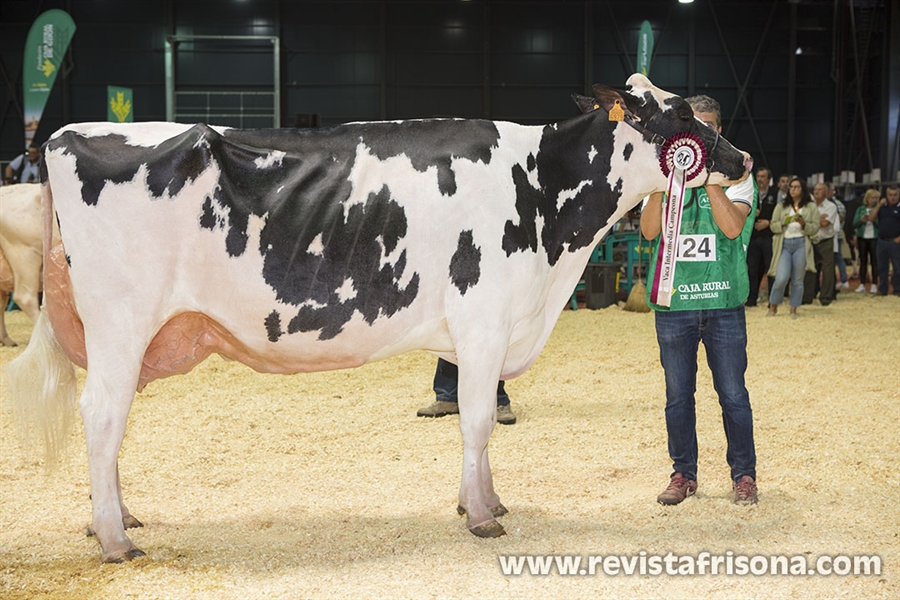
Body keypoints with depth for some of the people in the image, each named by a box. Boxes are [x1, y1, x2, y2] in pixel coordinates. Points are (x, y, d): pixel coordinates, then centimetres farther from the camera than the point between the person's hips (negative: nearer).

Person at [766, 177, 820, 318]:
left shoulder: (811, 207, 9)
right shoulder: (781, 206, 13)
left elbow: (815, 228, 3)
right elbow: (773, 225, 8)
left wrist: (803, 224, -15)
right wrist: (783, 223, -11)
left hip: (801, 244, 0)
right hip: (784, 244, 0)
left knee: (798, 280, 3)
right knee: (781, 278, -10)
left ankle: (793, 310, 12)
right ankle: (773, 307, 8)